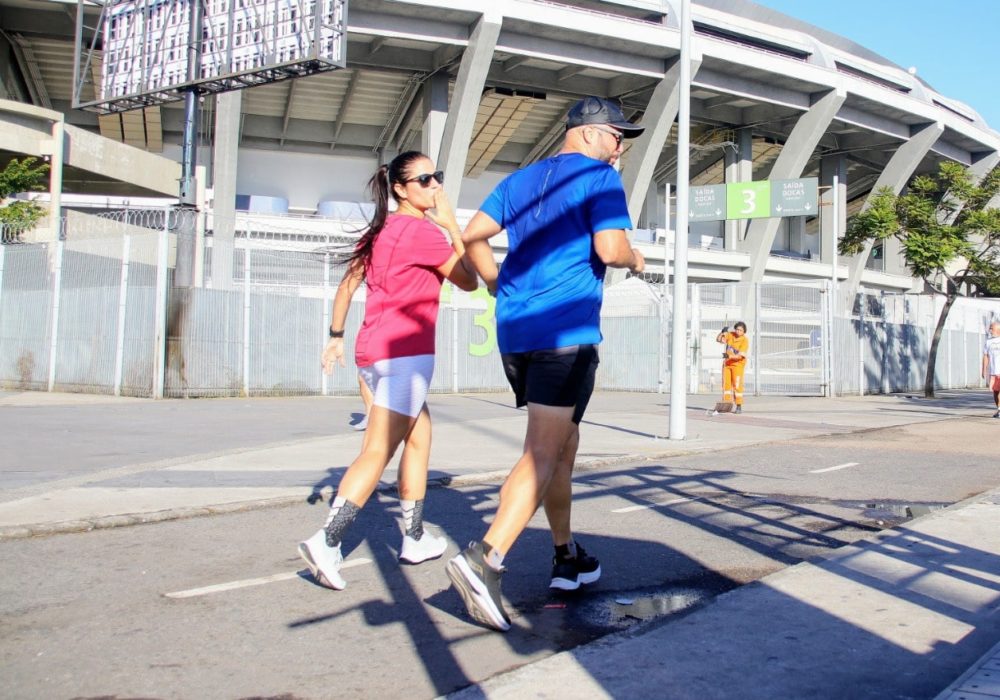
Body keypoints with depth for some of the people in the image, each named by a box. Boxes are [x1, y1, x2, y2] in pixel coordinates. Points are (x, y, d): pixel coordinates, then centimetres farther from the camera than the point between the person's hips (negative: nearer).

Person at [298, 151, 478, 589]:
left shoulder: (379, 231, 15)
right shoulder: (423, 230, -9)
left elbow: (347, 284, 16)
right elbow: (469, 281, -3)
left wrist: (336, 335, 19)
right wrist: (452, 226, 1)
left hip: (373, 352, 9)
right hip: (405, 353, -9)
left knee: (420, 438, 18)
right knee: (378, 453, -10)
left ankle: (415, 539, 24)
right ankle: (327, 543, -16)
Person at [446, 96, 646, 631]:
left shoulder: (520, 180, 19)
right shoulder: (599, 177, -1)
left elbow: (471, 235, 14)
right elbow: (609, 248, -14)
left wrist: (496, 283, 25)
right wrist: (634, 259, 7)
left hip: (514, 332, 8)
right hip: (566, 333, -8)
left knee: (562, 445, 19)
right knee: (543, 455, -11)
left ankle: (568, 557, 28)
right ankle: (485, 558, -25)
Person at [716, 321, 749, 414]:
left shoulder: (745, 340, -16)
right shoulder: (730, 335, -1)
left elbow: (740, 355, -24)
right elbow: (718, 340, -2)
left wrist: (729, 356, -38)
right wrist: (722, 332, -21)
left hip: (738, 364, -5)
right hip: (727, 363, 5)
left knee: (737, 385, -11)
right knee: (726, 384, 5)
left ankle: (739, 407, -8)